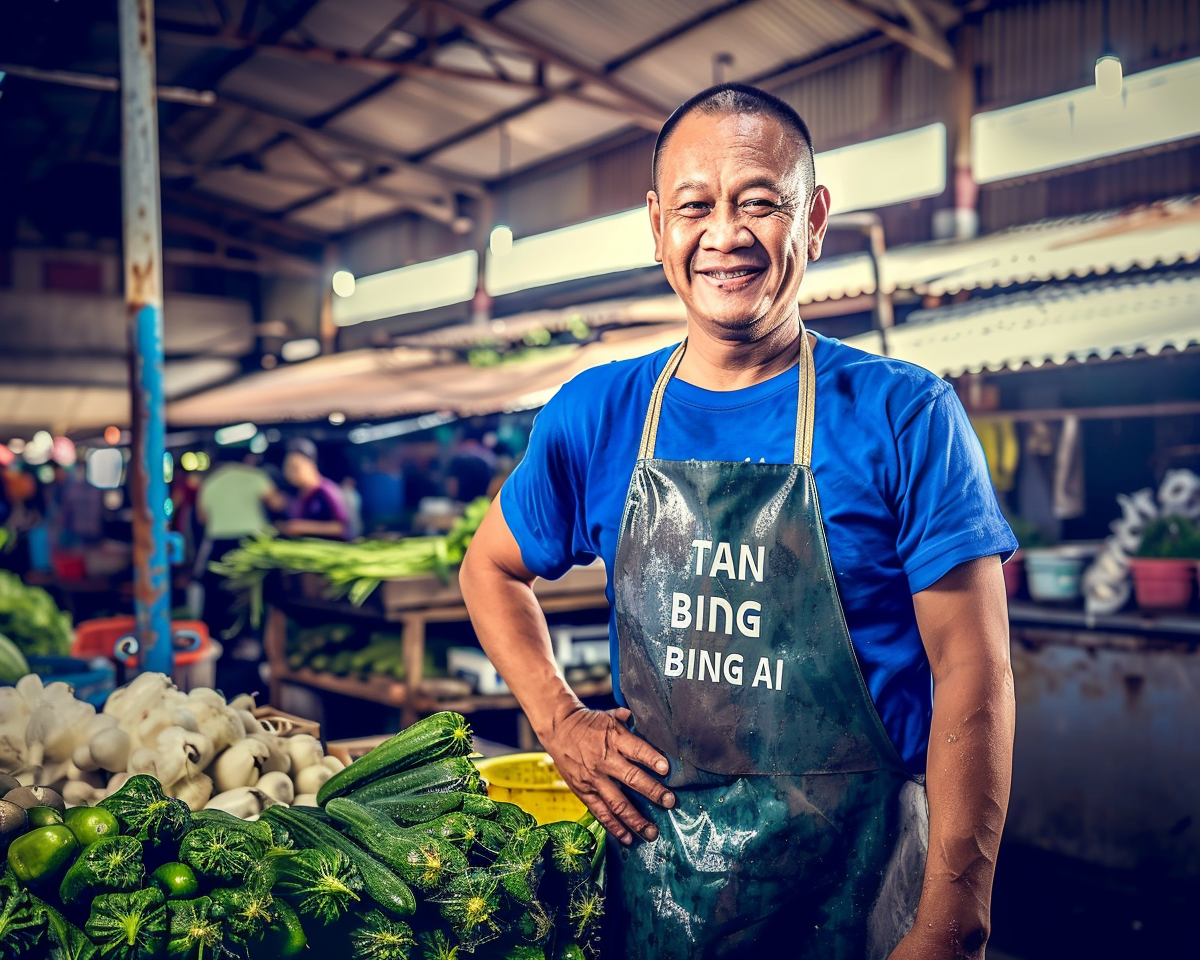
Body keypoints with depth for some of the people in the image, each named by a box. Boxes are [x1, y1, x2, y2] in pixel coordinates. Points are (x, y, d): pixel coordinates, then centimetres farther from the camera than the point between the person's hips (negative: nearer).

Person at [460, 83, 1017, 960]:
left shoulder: (905, 416, -9)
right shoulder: (594, 417, 0)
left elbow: (973, 676, -11)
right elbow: (491, 568, 15)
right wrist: (560, 721, 1)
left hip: (855, 886, -2)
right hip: (650, 877, 3)